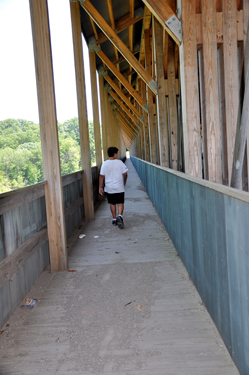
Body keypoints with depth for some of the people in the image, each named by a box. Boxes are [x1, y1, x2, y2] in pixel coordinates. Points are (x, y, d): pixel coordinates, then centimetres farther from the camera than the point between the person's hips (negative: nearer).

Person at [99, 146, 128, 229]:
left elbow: (102, 176, -4)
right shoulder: (119, 162, -6)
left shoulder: (105, 164, -4)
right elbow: (125, 174, -2)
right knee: (120, 203, 4)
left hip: (109, 188, 2)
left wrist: (100, 187, 2)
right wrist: (124, 182, 17)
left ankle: (114, 219, 19)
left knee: (112, 203, 13)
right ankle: (120, 216, -20)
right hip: (119, 188, -1)